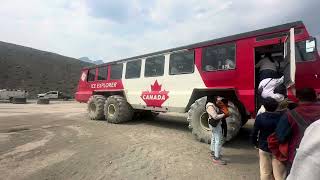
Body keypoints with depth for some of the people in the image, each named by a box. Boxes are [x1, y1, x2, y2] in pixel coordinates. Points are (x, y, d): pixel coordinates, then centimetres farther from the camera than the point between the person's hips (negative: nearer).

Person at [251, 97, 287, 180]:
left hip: (264, 148, 0)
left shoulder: (260, 117, -12)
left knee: (265, 173, 14)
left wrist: (256, 143, 7)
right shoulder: (282, 117, -13)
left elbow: (254, 133, -10)